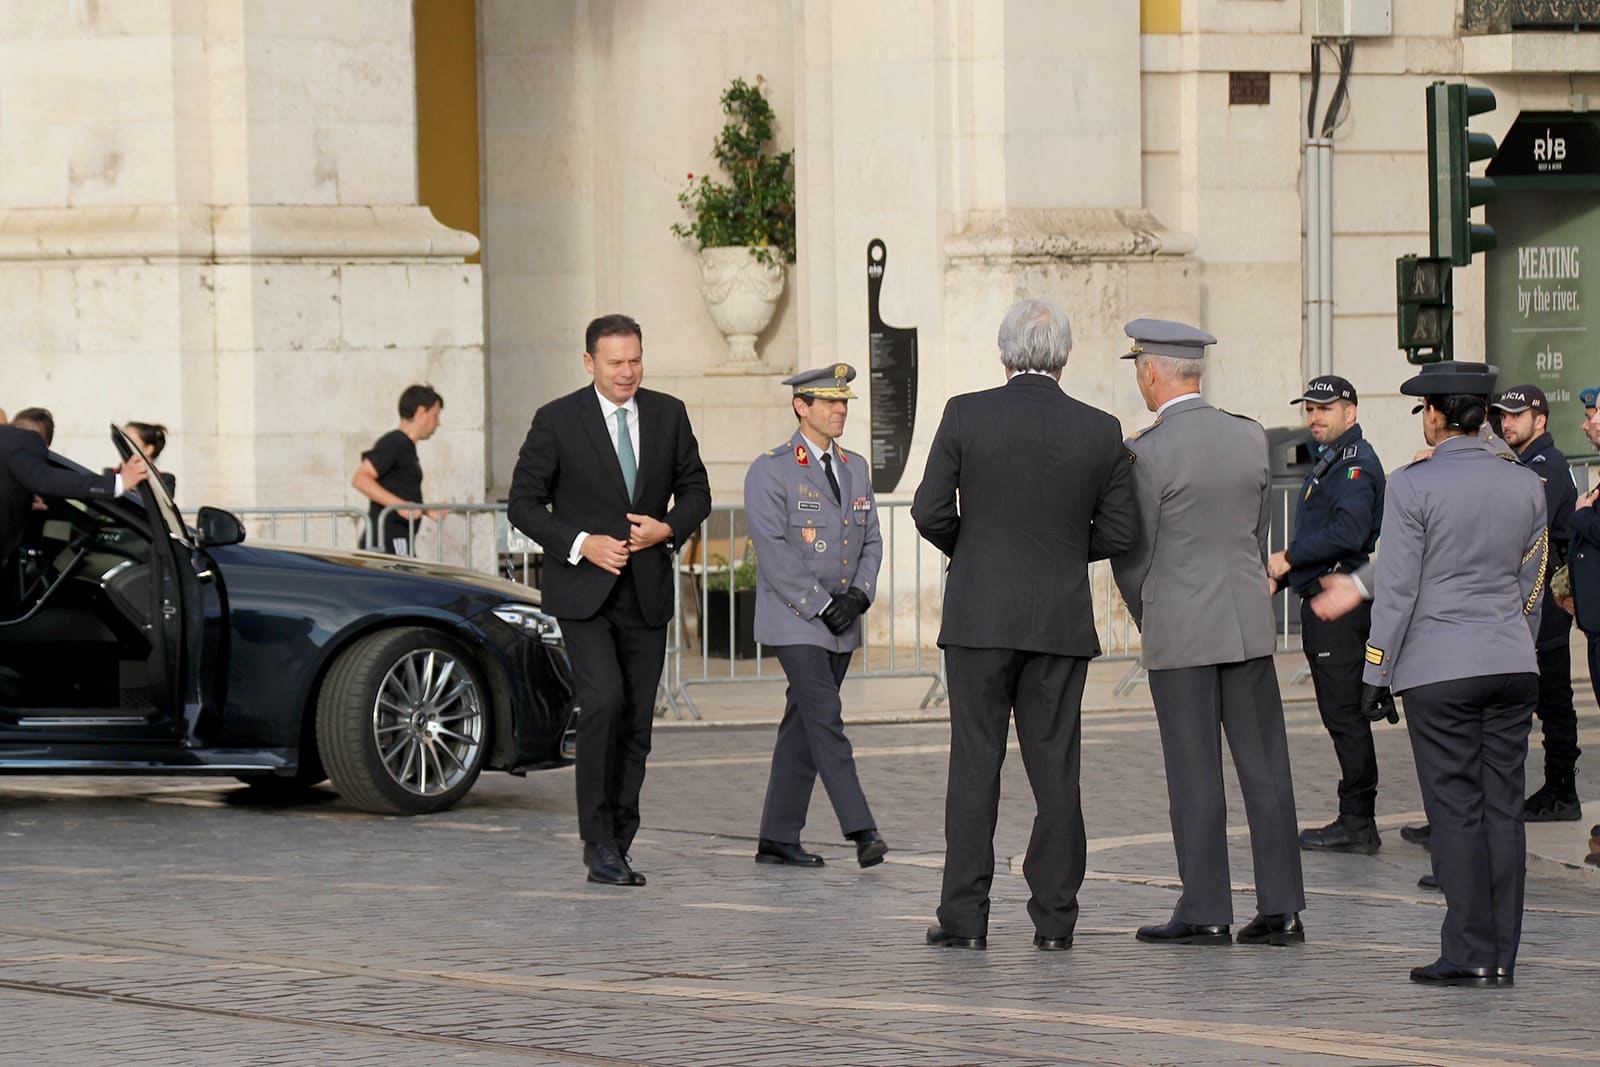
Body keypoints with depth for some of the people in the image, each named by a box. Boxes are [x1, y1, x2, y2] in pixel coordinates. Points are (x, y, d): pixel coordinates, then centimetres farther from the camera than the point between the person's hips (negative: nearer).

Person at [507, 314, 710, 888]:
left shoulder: (668, 414, 5)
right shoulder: (557, 421, -6)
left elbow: (696, 490, 13)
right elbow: (524, 503, -4)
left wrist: (669, 528, -8)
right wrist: (581, 544, -16)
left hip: (647, 591, 4)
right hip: (583, 590, -4)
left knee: (636, 725, 5)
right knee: (603, 702, -21)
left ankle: (615, 850, 13)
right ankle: (598, 839, -11)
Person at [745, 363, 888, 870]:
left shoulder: (856, 469, 14)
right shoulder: (770, 471, -7)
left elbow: (871, 541, 14)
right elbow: (773, 550, -13)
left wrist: (857, 595, -5)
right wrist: (821, 606, -16)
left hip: (841, 627, 6)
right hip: (794, 623, -6)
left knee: (802, 729, 8)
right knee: (824, 719, -14)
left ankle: (778, 838, 12)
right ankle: (861, 832, -20)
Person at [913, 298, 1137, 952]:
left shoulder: (966, 415, -7)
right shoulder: (1101, 431, -1)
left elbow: (930, 511, -7)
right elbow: (1117, 533, 1)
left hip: (980, 618, -1)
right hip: (1061, 621, 1)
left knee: (975, 765, 3)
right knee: (1055, 769, 6)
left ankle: (965, 916, 2)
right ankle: (1054, 916, 7)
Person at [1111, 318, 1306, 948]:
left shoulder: (1146, 452, -12)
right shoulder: (1251, 439, 5)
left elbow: (1132, 554, -6)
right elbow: (1258, 535, 12)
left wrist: (1148, 623, 10)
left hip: (1180, 632, -5)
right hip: (1250, 623, 5)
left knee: (1195, 775, 0)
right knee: (1264, 766, 5)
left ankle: (1206, 912, 2)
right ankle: (1281, 908, 5)